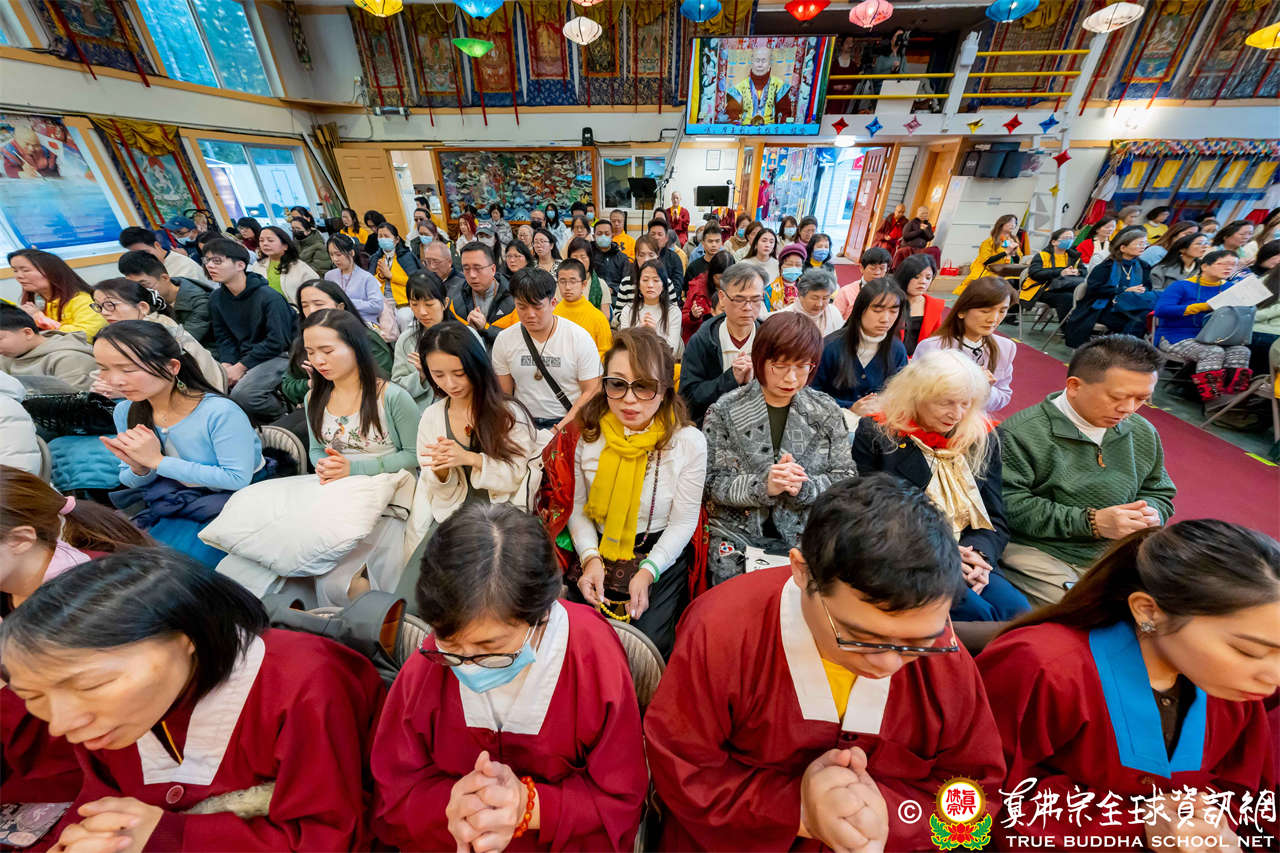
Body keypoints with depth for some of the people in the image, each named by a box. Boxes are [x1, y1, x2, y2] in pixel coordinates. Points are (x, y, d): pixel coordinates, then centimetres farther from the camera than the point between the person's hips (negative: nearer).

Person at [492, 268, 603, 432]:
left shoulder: (580, 338, -5)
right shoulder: (504, 340, 4)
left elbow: (591, 391, -5)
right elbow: (503, 394, 9)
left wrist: (560, 429, -14)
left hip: (569, 423, -2)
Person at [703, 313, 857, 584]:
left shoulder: (827, 411, 2)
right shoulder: (724, 411, -6)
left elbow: (847, 478, 2)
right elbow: (712, 482, -9)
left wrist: (804, 487, -17)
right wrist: (762, 485, -24)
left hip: (806, 534, 2)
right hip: (738, 538, -1)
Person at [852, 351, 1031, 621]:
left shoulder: (982, 439, 12)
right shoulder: (876, 435, -1)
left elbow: (996, 520, 13)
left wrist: (979, 554, -10)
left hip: (968, 561, 4)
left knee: (1018, 612, -23)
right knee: (979, 614, -26)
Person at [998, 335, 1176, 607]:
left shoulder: (1144, 433, 12)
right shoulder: (1021, 433, -16)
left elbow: (1159, 493, 25)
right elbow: (1009, 505, -21)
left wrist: (1150, 513, 1)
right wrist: (1090, 522, -19)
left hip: (1118, 553, 8)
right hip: (1038, 551, -7)